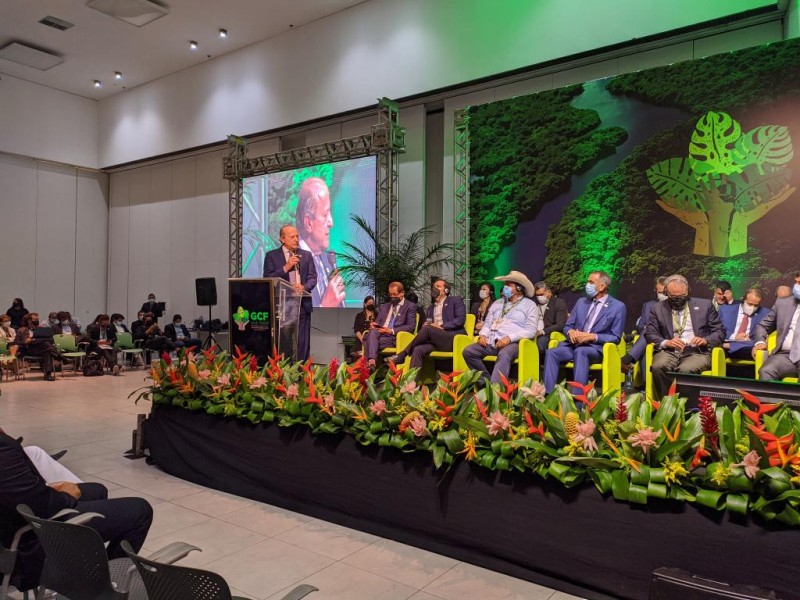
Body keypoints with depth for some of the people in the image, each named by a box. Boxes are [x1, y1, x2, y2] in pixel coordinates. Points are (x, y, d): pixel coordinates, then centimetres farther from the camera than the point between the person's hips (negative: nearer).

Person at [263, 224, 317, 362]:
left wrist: (304, 287, -14)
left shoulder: (306, 255, 13)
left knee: (303, 344, 2)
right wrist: (286, 267, -12)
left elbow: (313, 278, 7)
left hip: (302, 305, 2)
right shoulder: (272, 255, 6)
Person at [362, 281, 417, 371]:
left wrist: (391, 330, -14)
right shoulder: (384, 306, 29)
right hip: (379, 335, 5)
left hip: (395, 338, -5)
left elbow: (411, 326, -3)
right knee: (372, 331, -33)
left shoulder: (410, 306, 10)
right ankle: (371, 361, -46)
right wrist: (374, 325, -1)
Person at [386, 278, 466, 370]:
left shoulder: (456, 300, 11)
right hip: (435, 340, 5)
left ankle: (402, 355, -19)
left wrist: (442, 326, -14)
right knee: (418, 349, -28)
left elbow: (461, 319, -4)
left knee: (427, 329, -29)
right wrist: (425, 325, -1)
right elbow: (425, 323, 24)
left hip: (452, 339, -4)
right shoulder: (431, 307, 28)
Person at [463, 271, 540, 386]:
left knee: (504, 355, -39)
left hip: (513, 343, -6)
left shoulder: (529, 305, 5)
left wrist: (509, 338, -18)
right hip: (492, 342, 6)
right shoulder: (497, 303, 23)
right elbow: (487, 323, 21)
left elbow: (531, 330, -6)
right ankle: (486, 380, -7)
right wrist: (483, 335, -3)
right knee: (468, 351, -18)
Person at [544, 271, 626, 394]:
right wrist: (571, 332, -8)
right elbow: (567, 326, 18)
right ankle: (549, 394, -30)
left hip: (596, 348, -5)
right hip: (574, 345, 5)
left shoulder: (618, 307, 2)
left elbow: (615, 338, -2)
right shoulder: (581, 302, 18)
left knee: (580, 351, -39)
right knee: (551, 353, -26)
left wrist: (592, 336, -17)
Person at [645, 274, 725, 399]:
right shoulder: (658, 308, 12)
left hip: (697, 352, -1)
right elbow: (650, 334, 6)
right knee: (658, 367, -33)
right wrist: (666, 342, -14)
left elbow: (720, 332, 11)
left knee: (685, 370, -35)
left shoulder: (705, 305, 11)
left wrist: (705, 340, -11)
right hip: (669, 352, 1)